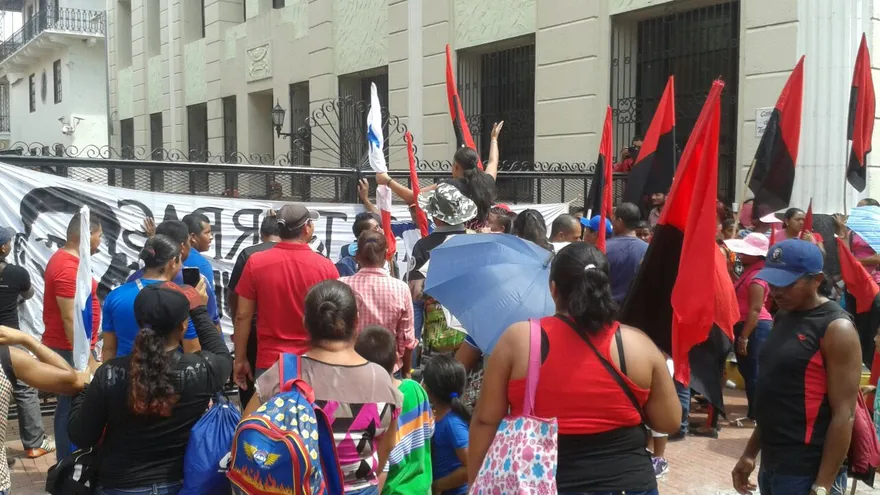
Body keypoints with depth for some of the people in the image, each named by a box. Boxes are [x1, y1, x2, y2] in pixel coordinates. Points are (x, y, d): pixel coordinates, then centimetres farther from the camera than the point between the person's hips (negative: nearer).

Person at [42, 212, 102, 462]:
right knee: (72, 411, -3)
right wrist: (88, 360, -23)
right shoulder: (68, 268, -22)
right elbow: (70, 319, -25)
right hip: (70, 352, -10)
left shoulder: (64, 259, 10)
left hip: (69, 349, 10)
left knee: (69, 409, 16)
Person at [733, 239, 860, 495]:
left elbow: (843, 414, -17)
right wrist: (750, 453, 15)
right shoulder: (783, 318, 10)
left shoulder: (836, 329, -14)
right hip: (771, 465, 7)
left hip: (806, 474, -7)